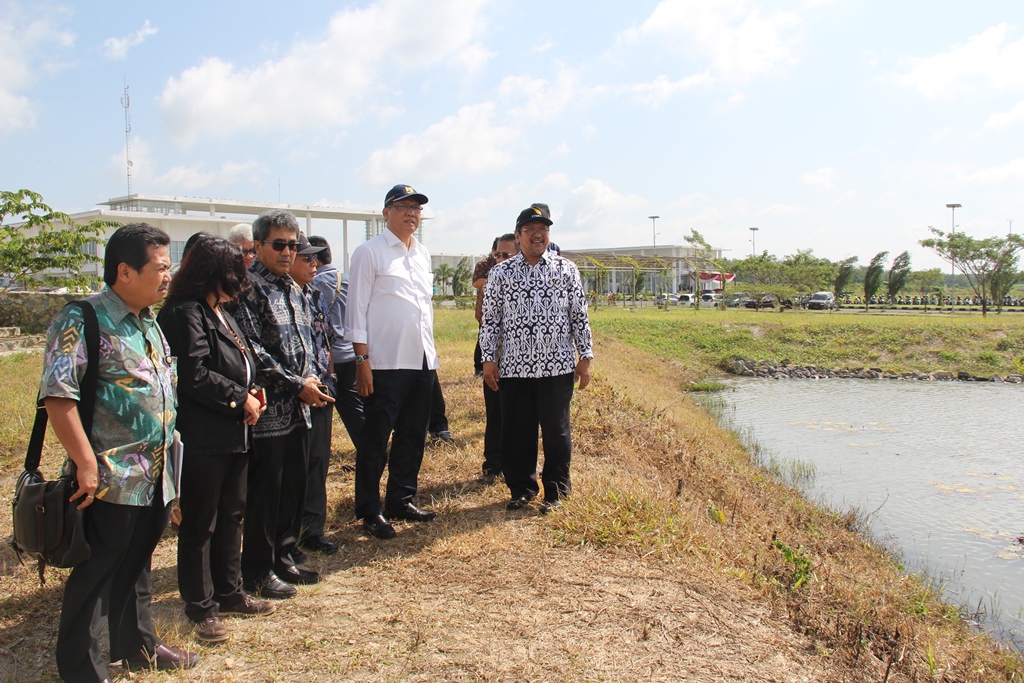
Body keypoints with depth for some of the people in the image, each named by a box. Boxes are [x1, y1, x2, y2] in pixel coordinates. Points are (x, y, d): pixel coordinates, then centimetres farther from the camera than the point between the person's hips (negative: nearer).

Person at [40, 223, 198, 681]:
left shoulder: (148, 322, 12)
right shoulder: (83, 321, -15)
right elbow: (57, 396, -22)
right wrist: (86, 464, -23)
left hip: (155, 478, 8)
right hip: (112, 481, -8)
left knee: (137, 565, 21)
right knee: (96, 572, 5)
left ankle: (137, 644, 37)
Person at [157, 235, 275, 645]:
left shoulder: (221, 313, 15)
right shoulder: (186, 313, -15)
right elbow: (195, 375, -22)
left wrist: (251, 392, 4)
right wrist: (239, 398, -13)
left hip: (234, 434, 10)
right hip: (202, 438, -10)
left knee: (231, 516, 18)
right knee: (199, 524, 3)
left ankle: (229, 593, 32)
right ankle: (201, 608, 15)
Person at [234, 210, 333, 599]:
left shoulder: (294, 290, 16)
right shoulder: (249, 288, -10)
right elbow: (252, 351, -17)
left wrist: (311, 382, 4)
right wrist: (296, 385, -16)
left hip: (299, 409, 8)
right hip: (269, 410, -8)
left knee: (295, 488, 14)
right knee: (264, 491, 2)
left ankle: (284, 559, 28)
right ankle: (257, 572, 15)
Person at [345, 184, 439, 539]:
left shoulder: (423, 254, 15)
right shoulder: (369, 252, -4)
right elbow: (357, 310, -8)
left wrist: (431, 350, 16)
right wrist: (362, 360, -13)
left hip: (423, 360, 7)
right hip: (386, 363, -7)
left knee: (412, 436, 13)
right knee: (376, 439, 1)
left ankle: (401, 500, 27)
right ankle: (370, 511, 12)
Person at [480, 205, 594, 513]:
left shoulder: (566, 269, 6)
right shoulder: (501, 273, 6)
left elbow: (579, 315, 7)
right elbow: (490, 319, 7)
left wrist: (585, 356, 3)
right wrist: (488, 359, 2)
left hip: (557, 367, -1)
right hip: (514, 368, 1)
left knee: (557, 431, 5)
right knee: (516, 433, 7)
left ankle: (556, 491, 20)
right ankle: (522, 488, 24)